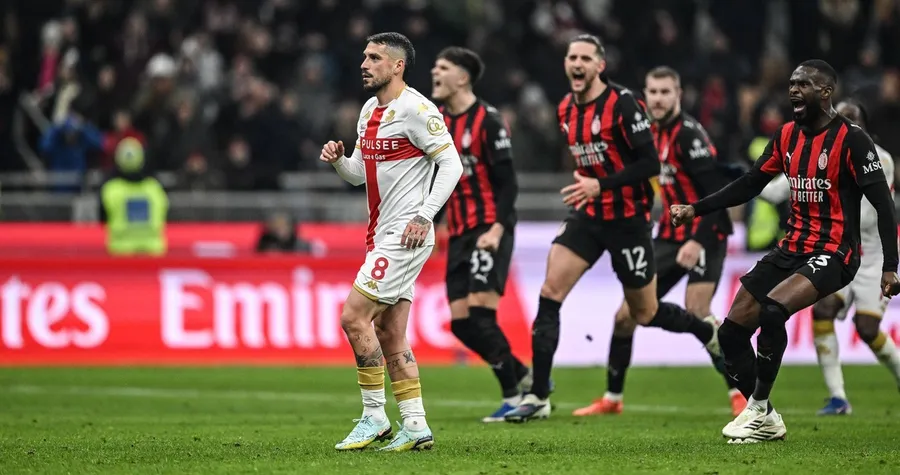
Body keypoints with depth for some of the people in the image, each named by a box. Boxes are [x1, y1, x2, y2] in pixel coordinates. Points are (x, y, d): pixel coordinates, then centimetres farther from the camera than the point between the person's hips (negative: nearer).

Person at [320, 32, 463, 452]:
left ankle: (374, 416, -4)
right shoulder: (369, 110, 15)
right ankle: (415, 427, 11)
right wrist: (337, 159, -1)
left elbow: (451, 164, -16)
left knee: (355, 316, -12)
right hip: (382, 235, 9)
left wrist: (424, 216, -21)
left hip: (406, 233, -9)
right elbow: (358, 174, 21)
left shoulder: (415, 109, -13)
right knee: (390, 334, 8)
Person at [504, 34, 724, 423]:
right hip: (588, 216, 6)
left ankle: (711, 335, 37)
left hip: (628, 220, -6)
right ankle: (538, 397, -10)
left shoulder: (623, 104, -16)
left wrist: (600, 186, -25)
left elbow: (650, 163, -19)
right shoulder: (566, 110, 6)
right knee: (549, 293, -11)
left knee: (644, 313, 6)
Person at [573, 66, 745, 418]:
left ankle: (741, 393, -9)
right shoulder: (653, 132, 8)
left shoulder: (688, 134, -17)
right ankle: (612, 399, 18)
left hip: (703, 236, -8)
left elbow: (717, 191, -22)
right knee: (626, 315, 5)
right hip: (671, 236, 8)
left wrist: (698, 241, -27)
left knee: (696, 313, -22)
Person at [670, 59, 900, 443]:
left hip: (833, 253, -7)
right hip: (792, 249, 8)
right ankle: (766, 420, 11)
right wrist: (697, 209, 5)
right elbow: (750, 184, 15)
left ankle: (758, 409, -16)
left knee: (771, 311, -31)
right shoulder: (787, 136, 9)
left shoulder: (851, 139, -11)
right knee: (732, 331, -2)